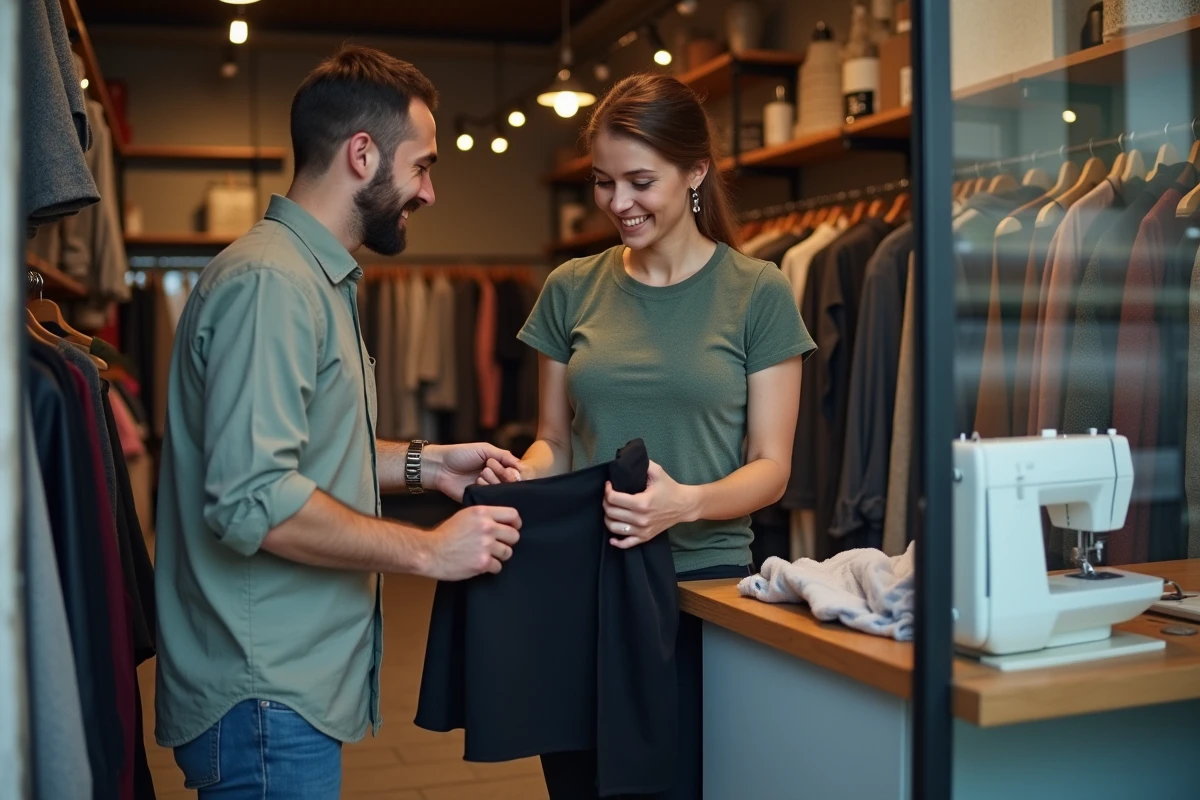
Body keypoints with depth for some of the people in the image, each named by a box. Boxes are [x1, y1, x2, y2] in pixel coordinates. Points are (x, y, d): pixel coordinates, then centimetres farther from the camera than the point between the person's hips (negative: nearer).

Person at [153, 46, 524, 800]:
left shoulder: (318, 276, 14)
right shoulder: (270, 282, -20)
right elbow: (252, 502, -27)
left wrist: (422, 463, 8)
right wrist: (429, 551, -19)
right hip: (269, 699, -10)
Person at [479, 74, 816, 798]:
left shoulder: (758, 292, -3)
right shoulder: (571, 289, 6)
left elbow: (771, 466, -4)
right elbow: (554, 439, 12)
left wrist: (687, 503, -23)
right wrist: (519, 477, -10)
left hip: (702, 580, -2)